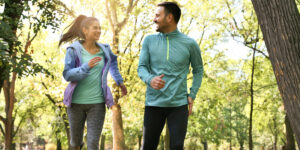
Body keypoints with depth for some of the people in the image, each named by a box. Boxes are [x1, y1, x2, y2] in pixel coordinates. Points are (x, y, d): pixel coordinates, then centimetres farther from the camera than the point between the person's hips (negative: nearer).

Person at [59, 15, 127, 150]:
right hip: (76, 102, -1)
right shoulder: (74, 50, -5)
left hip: (97, 103, 1)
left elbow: (112, 62, 26)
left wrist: (119, 81, 21)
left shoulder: (104, 50, 3)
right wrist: (86, 67, -27)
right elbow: (67, 75, -13)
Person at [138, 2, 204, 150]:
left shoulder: (189, 43, 1)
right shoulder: (149, 40, 4)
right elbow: (141, 67, 3)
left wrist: (192, 95, 4)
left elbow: (198, 70, 14)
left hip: (179, 104, -1)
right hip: (154, 103, 1)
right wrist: (150, 80, -20)